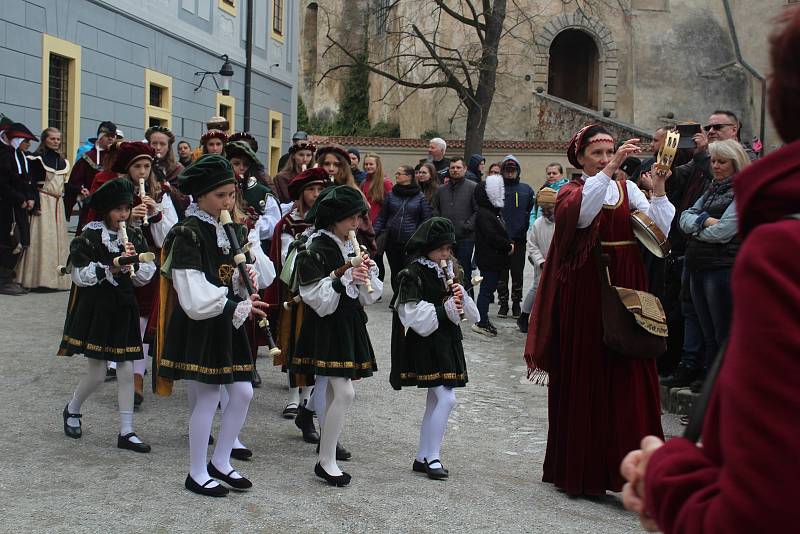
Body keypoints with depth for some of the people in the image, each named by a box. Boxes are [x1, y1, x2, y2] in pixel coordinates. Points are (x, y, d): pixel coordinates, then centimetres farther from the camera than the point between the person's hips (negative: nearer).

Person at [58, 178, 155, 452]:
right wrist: (112, 268, -23)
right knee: (97, 375, 1)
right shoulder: (89, 237, -8)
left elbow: (146, 275, 3)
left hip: (124, 308, 4)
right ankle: (72, 409, 30)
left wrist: (134, 263, -16)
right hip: (95, 309, -4)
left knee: (126, 371, 3)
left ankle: (126, 432, 10)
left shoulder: (134, 236, 4)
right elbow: (80, 275, -13)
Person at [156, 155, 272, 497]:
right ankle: (197, 474, 15)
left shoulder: (233, 230, 10)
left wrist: (248, 278, -5)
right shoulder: (188, 235, -15)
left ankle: (220, 462, 24)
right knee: (207, 396, 0)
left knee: (243, 392, 7)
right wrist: (238, 306, -19)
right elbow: (195, 297, -21)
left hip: (227, 322, 8)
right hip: (198, 326, -8)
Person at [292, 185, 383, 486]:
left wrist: (367, 273, -7)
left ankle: (328, 441, 25)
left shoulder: (352, 248, 11)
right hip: (327, 326, -8)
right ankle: (326, 461, -4)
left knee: (334, 391, 13)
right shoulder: (316, 249, -12)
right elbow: (317, 299, -17)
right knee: (344, 393, -12)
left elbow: (369, 296, 11)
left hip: (350, 324, 8)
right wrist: (344, 277, -24)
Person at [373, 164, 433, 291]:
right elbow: (381, 217, 9)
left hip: (411, 242, -3)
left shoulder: (420, 197, 1)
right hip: (392, 241, 3)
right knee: (395, 272, 10)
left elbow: (426, 219, 0)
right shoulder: (391, 195, 8)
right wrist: (373, 233, -2)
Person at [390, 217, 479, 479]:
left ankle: (422, 458, 20)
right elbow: (415, 317, -18)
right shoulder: (413, 275, -11)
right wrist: (445, 309, -20)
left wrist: (461, 295, -7)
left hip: (447, 342, 8)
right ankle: (432, 457, -1)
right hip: (426, 346, -8)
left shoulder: (448, 271, 11)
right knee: (446, 399, -13)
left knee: (435, 402, 11)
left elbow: (471, 314, 13)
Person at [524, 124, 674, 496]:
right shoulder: (572, 191, 2)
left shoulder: (628, 190, 11)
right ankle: (579, 469, 13)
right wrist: (610, 170, -28)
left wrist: (659, 188, -13)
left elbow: (661, 230, -1)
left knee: (630, 380, 0)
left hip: (626, 291, 3)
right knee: (584, 378, 2)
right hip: (585, 297, -3)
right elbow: (579, 213, -23)